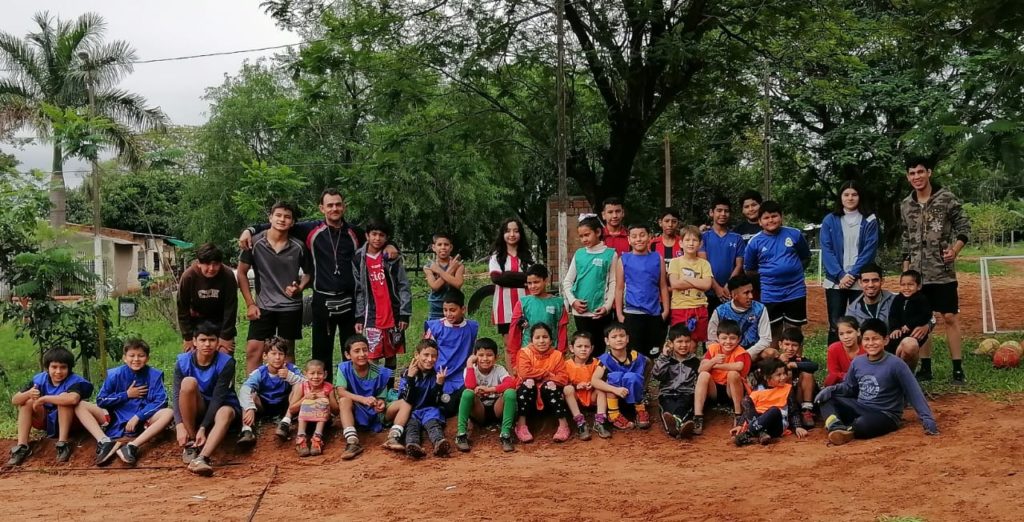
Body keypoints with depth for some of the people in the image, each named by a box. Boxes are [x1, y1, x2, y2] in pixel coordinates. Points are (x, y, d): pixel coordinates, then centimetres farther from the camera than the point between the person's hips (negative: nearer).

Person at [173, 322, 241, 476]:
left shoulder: (226, 363, -17)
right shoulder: (183, 362, -11)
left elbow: (217, 398, -22)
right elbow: (178, 396, -17)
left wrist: (203, 428, -32)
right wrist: (179, 425, -33)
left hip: (220, 406, -1)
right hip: (194, 411, 1)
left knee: (225, 413, -37)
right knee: (189, 382, -28)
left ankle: (200, 459, -57)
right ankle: (190, 444, -23)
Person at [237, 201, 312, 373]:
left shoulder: (298, 247, -2)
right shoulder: (255, 243, -5)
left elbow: (309, 272, 12)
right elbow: (241, 273, 1)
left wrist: (300, 288, -9)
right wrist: (250, 304, -3)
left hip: (291, 307, 1)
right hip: (263, 307, -1)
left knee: (288, 353, 10)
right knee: (253, 351, -7)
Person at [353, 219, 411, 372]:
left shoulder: (393, 257, 1)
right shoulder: (359, 259, 2)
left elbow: (404, 287, -1)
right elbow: (359, 290, 4)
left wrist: (404, 314, -7)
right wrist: (359, 317, -1)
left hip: (393, 315, 1)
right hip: (372, 317, -1)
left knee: (392, 354, 10)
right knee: (372, 357, -5)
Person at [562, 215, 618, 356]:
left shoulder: (610, 254, -1)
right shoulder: (579, 254, 7)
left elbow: (613, 283, -2)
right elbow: (567, 281, 9)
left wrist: (607, 306, -12)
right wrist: (572, 301, -5)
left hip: (600, 312, -2)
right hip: (580, 311, 2)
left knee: (599, 348, 6)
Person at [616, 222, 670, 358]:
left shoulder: (657, 258, 4)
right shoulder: (624, 260, 0)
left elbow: (663, 286, 8)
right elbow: (619, 288, 2)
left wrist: (666, 310, 3)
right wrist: (619, 314, -2)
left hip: (655, 313, 2)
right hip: (632, 313, -2)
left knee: (654, 354, 9)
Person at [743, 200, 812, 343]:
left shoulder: (794, 234, -1)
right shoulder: (755, 242, -2)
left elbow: (806, 257, 12)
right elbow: (749, 270, 7)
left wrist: (794, 271, 1)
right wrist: (767, 274, -1)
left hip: (796, 292, 0)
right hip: (770, 295, 0)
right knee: (774, 337, 9)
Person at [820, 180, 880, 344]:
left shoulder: (869, 221, 5)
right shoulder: (830, 221, 6)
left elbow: (869, 250, -3)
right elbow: (826, 251, -1)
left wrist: (852, 274, -13)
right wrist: (840, 275, -12)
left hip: (860, 281, 0)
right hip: (835, 281, 1)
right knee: (835, 325, 0)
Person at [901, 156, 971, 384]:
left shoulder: (947, 199, -5)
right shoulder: (906, 205, 8)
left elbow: (964, 227, -2)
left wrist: (955, 250, -19)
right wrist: (905, 270, 13)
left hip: (943, 272, -4)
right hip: (917, 274, 4)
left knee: (950, 318, -3)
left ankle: (958, 369, 2)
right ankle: (925, 367, 16)